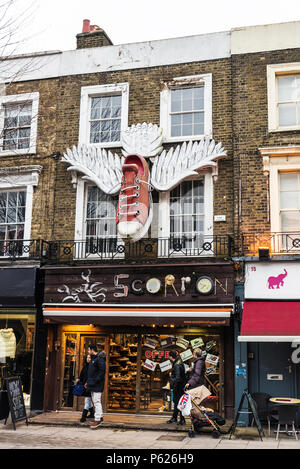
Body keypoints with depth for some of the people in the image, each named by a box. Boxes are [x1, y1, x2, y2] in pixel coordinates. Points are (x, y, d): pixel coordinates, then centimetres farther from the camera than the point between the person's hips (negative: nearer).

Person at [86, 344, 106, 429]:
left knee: (97, 401, -10)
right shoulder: (93, 359, 17)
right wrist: (88, 382, 17)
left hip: (97, 385, -10)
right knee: (95, 401, 15)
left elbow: (102, 371, -21)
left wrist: (95, 381, -22)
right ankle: (100, 417, 24)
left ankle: (97, 420, -8)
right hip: (92, 384, 10)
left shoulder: (99, 359, -15)